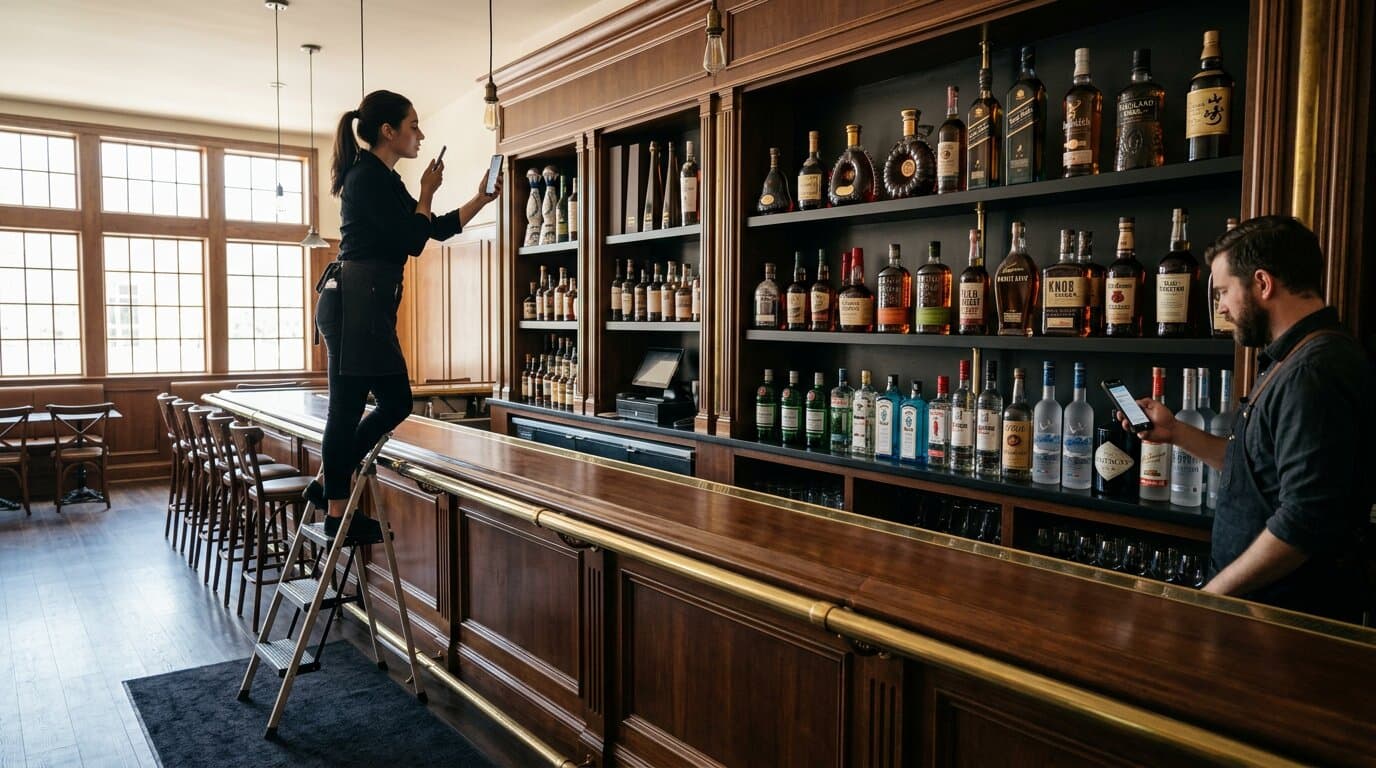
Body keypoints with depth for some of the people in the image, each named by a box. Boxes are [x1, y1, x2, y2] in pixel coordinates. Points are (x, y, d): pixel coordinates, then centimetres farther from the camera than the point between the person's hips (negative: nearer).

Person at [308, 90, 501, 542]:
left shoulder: (385, 180, 20)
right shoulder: (368, 177, -10)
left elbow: (440, 229, 25)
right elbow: (413, 241, -12)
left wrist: (483, 197, 23)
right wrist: (427, 192, 2)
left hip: (368, 306, 10)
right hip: (354, 303, -10)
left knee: (396, 401, 13)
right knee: (347, 407, -3)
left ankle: (328, 484, 23)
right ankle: (337, 513, 7)